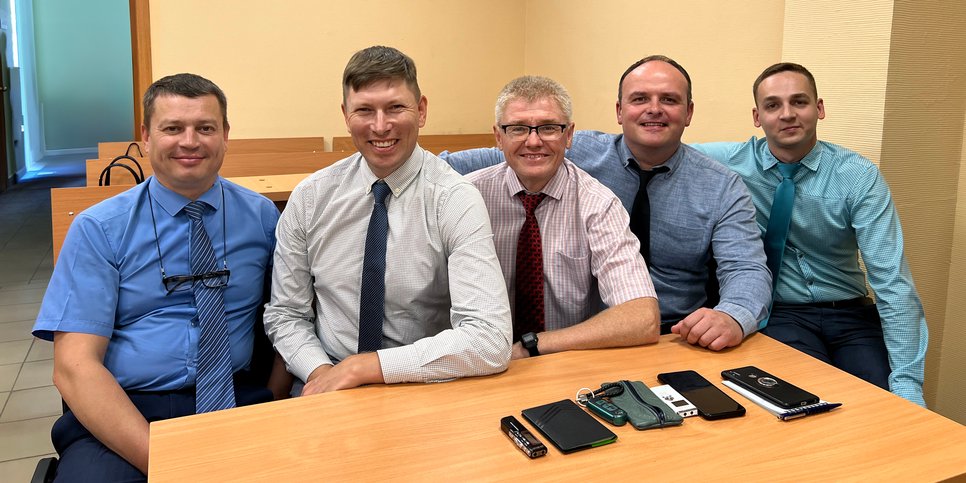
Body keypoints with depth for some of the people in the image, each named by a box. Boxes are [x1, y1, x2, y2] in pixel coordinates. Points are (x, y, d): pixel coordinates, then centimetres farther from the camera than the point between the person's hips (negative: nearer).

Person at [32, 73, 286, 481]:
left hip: (235, 402, 2)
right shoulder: (97, 229, 0)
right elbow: (74, 367, -7)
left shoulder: (262, 216, 6)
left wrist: (272, 403, -10)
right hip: (116, 416, -1)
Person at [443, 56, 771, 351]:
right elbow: (503, 159, 2)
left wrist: (733, 317, -33)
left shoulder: (723, 189, -2)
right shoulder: (578, 153, -2)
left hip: (677, 341, 2)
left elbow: (747, 270, -10)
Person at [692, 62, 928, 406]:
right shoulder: (732, 162, -4)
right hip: (777, 314, -1)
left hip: (850, 314, 1)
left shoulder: (859, 177, -7)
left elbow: (893, 283, -13)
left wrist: (907, 384, -23)